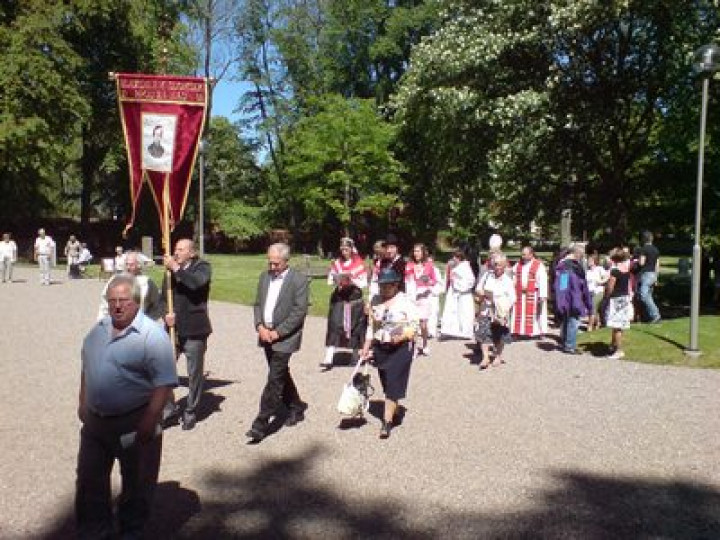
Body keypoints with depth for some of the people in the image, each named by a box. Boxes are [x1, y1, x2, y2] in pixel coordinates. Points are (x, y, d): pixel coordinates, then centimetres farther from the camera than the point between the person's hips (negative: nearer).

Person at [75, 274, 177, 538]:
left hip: (134, 424, -6)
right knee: (89, 479, 19)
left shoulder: (152, 335, -18)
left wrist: (150, 420, -24)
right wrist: (83, 403, 16)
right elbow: (86, 368, 19)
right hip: (95, 420, 7)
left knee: (136, 485, 11)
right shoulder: (98, 330, 6)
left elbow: (164, 383, -21)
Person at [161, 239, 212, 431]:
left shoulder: (203, 267, -3)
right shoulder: (170, 270, 11)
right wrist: (166, 313, -4)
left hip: (194, 330, -4)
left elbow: (196, 282, -24)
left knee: (195, 373, 6)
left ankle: (191, 412, 22)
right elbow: (163, 297, 14)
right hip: (173, 328, 4)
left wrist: (176, 268, -19)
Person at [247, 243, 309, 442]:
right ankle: (296, 407, 36)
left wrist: (277, 332, -16)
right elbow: (258, 304, 13)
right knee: (281, 375, 18)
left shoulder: (299, 280, -11)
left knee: (275, 379, -8)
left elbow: (300, 311, -14)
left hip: (285, 337, -7)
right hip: (266, 335, 7)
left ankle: (261, 424, -5)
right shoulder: (264, 276, 10)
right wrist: (260, 326, -4)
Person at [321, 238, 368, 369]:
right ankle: (328, 359, -11)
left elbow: (364, 283, -3)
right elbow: (329, 280, 7)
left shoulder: (359, 263, 0)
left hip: (355, 299, -1)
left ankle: (357, 355, 29)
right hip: (338, 298, 1)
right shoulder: (336, 263, 8)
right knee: (334, 325, -9)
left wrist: (351, 280, -18)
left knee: (356, 326, 7)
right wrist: (336, 281, -13)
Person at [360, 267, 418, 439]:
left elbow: (414, 326, -9)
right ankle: (393, 413, 32)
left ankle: (387, 422, -2)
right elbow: (371, 326, 11)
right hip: (380, 348, 5)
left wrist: (403, 335, -26)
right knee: (386, 384, 13)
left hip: (401, 348, -5)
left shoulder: (405, 301, -9)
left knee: (393, 384, -6)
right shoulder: (375, 301, 5)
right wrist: (366, 348, 8)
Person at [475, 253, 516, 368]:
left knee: (499, 335, 10)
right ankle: (485, 357, -8)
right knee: (483, 332, -12)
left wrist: (506, 308, -22)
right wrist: (480, 293, -12)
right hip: (486, 309, 1)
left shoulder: (508, 280, -5)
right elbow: (478, 289, 11)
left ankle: (498, 356, 28)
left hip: (500, 312, -1)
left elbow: (513, 298, -6)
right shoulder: (487, 275, 3)